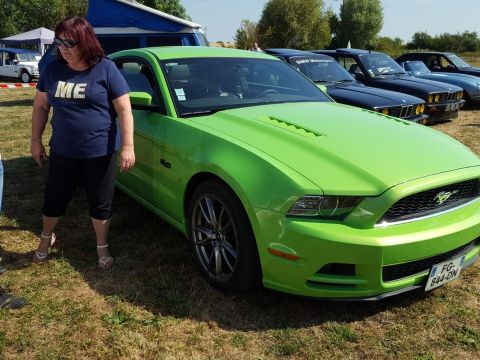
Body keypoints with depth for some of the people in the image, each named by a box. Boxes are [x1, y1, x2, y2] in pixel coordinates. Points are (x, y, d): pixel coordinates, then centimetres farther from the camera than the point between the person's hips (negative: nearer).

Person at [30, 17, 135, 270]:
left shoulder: (106, 69, -9)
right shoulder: (52, 70, 3)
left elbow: (124, 109, -10)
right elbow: (40, 107, 12)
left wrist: (127, 147, -15)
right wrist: (36, 141, 10)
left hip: (100, 153, -3)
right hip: (62, 152, 4)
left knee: (100, 204, 10)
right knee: (54, 200, 17)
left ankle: (102, 248, 30)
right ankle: (46, 238, 45)